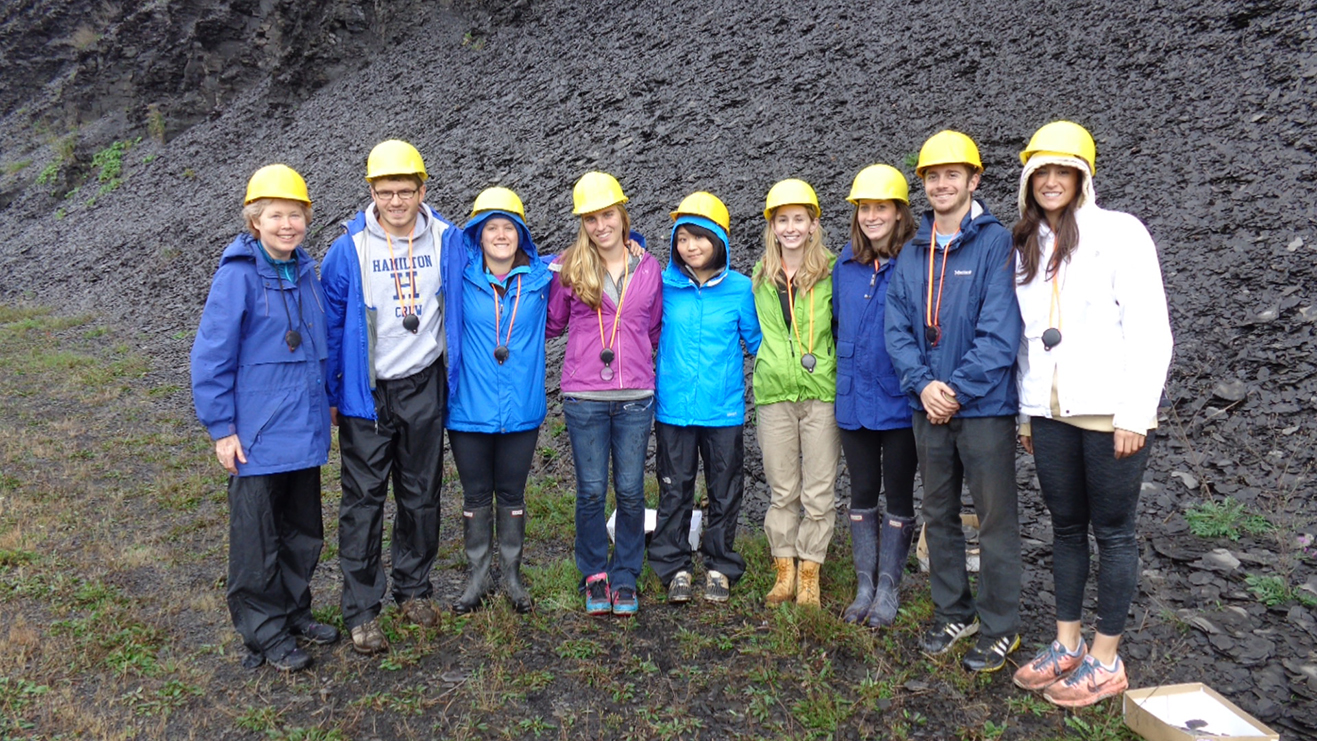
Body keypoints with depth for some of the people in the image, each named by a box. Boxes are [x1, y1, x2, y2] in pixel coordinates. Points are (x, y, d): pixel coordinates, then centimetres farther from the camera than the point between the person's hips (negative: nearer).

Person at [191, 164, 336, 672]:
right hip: (258, 435, -6)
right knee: (257, 539, 7)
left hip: (304, 431, 7)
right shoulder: (238, 276, -14)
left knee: (304, 531, 18)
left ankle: (295, 612, 36)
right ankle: (265, 633, 23)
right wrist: (221, 428, -13)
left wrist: (324, 399, 17)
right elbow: (211, 357, -13)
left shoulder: (306, 271, 5)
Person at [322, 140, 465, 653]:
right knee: (364, 500, 2)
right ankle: (361, 612, 13)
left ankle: (414, 587, 32)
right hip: (366, 392, -2)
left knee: (421, 494, 13)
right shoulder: (350, 247, -7)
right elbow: (331, 324, -2)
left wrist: (455, 376, 9)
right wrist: (328, 394, -1)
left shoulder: (445, 241, -2)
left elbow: (460, 311, 9)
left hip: (423, 388, 2)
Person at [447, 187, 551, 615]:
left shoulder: (541, 278, 1)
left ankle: (512, 576, 28)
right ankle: (478, 577, 28)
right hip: (470, 408, 0)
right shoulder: (461, 278, -3)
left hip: (521, 410, 1)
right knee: (476, 494, 12)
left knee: (512, 494, 13)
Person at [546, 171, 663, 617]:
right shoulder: (568, 267, 1)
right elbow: (552, 324, 13)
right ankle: (595, 575, 23)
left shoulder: (649, 268, 6)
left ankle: (625, 577, 23)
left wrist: (640, 363, 12)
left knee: (630, 491, 6)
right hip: (584, 397, -1)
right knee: (591, 491, 5)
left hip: (635, 396, 1)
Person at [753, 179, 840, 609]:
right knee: (781, 490, 9)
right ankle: (784, 573, 21)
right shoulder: (761, 278, 10)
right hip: (774, 393, 3)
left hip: (822, 391, -2)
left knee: (819, 492, 3)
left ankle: (810, 577, 16)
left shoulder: (832, 272, -1)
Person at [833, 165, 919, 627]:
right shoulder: (845, 267, 6)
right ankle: (864, 586, 25)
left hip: (900, 402, -4)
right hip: (853, 399, 5)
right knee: (862, 493, 13)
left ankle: (889, 589, 21)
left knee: (898, 494, 9)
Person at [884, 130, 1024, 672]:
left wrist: (958, 390, -16)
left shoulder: (995, 243, -8)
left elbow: (1000, 332, -15)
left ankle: (1000, 627, 18)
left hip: (984, 404, -6)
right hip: (928, 405, 6)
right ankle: (953, 612, 31)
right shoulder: (912, 252, 9)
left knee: (995, 518, 4)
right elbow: (897, 328, 4)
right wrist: (924, 384, -10)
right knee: (939, 515, 15)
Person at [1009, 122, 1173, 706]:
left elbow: (1150, 330, -8)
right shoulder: (1027, 248, 13)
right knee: (1066, 528, 12)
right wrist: (1025, 410, 13)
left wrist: (1134, 414, -13)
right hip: (1049, 414, 5)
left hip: (1109, 413, -5)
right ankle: (1067, 646, 23)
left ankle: (1105, 659, 14)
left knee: (1112, 532, 3)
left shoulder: (1118, 232, -3)